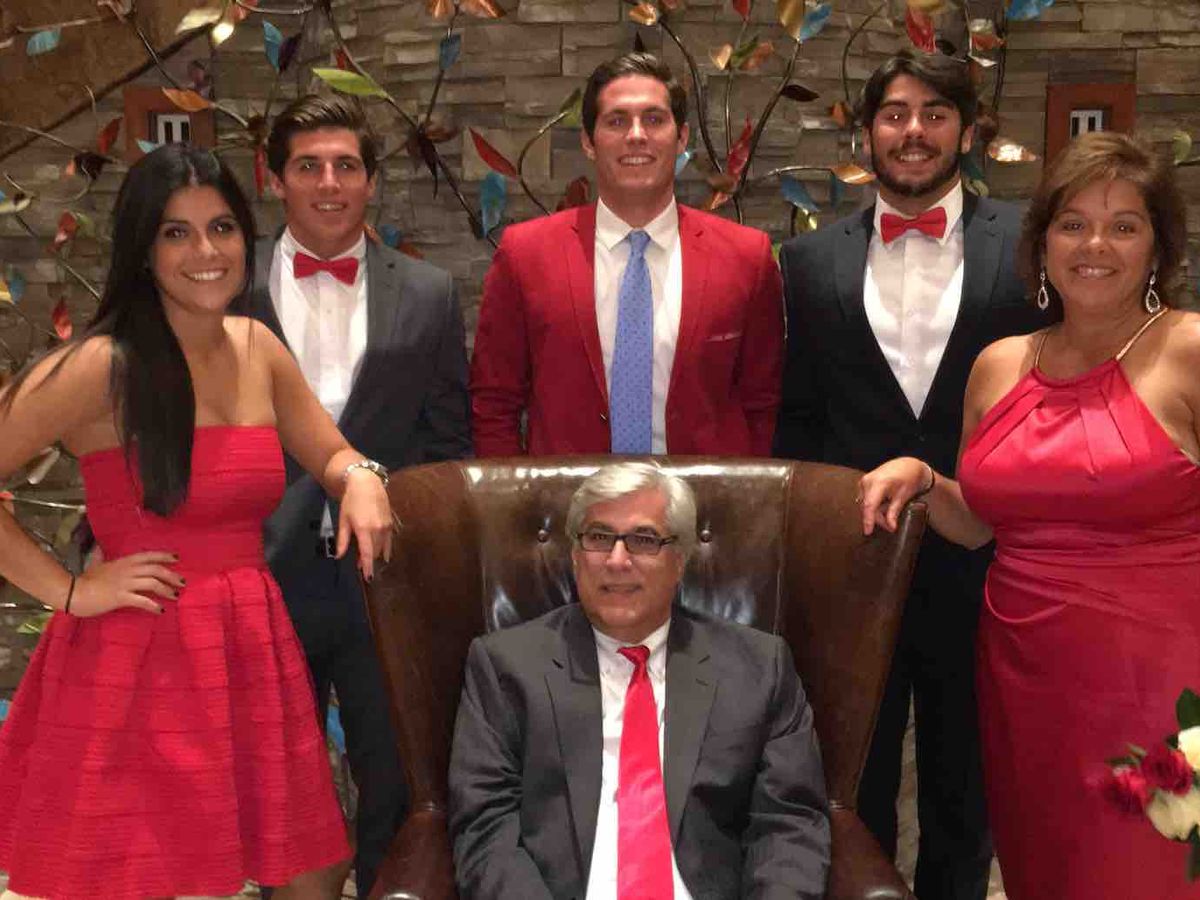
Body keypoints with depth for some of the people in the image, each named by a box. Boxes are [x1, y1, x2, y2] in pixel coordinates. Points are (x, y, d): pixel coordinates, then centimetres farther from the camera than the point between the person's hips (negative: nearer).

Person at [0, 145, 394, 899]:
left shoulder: (258, 348, 7)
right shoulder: (105, 365, -13)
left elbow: (329, 454, 19)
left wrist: (360, 479, -4)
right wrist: (68, 590, -13)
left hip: (252, 651, 6)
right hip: (135, 665, -6)